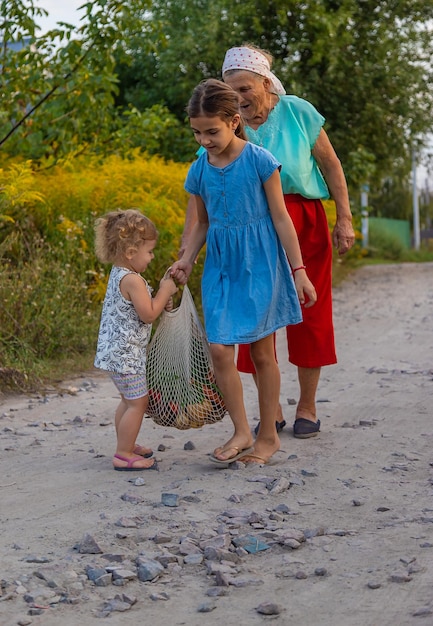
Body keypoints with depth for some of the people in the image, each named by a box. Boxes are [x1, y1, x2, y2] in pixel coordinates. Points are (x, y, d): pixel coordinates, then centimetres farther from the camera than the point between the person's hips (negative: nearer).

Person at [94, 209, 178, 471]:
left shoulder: (118, 275, 10)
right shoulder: (132, 280, -21)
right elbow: (148, 315, -20)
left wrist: (161, 300, 9)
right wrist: (164, 292, -9)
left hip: (116, 350, 10)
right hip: (126, 353, -10)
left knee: (129, 400, 21)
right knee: (138, 402, -2)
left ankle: (126, 445, 33)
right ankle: (124, 455, 3)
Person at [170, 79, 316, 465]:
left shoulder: (259, 160, -10)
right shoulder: (199, 170, 2)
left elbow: (280, 218, -7)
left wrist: (298, 270, -7)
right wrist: (186, 261, 1)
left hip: (260, 263, -4)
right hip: (220, 266, 4)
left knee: (262, 351, 5)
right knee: (220, 349, -7)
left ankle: (268, 436, 17)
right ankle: (242, 433, 6)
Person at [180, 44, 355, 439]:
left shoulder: (296, 112, -4)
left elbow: (331, 165, 3)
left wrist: (345, 218, -2)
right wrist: (188, 242, -18)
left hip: (304, 224, -1)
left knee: (308, 314, 4)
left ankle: (307, 407, 18)